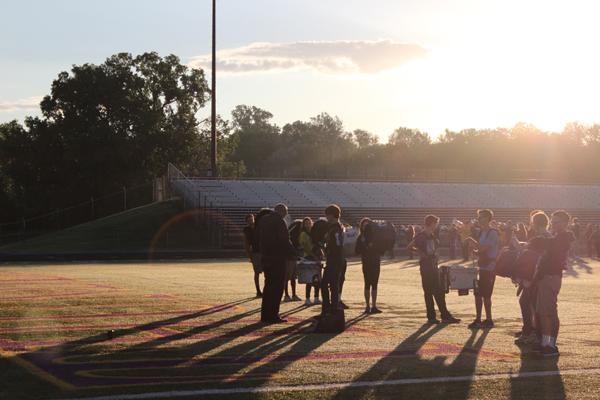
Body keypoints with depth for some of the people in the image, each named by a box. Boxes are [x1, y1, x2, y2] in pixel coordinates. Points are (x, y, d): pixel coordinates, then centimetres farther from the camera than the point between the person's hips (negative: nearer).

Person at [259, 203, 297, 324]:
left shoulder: (263, 220, 12)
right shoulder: (278, 221, -14)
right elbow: (285, 240, -15)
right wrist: (293, 253, -4)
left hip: (266, 257, 8)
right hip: (278, 258, -8)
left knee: (268, 286, 16)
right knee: (277, 287, -3)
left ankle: (265, 314, 18)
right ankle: (273, 315, -5)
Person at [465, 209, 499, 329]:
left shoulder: (492, 233, -13)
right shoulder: (482, 232, 14)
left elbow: (483, 247, -22)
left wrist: (471, 240, -12)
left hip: (489, 268, -9)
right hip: (482, 267, 9)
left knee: (486, 295, -5)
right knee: (478, 294, 9)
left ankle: (489, 320, 3)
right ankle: (478, 320, 16)